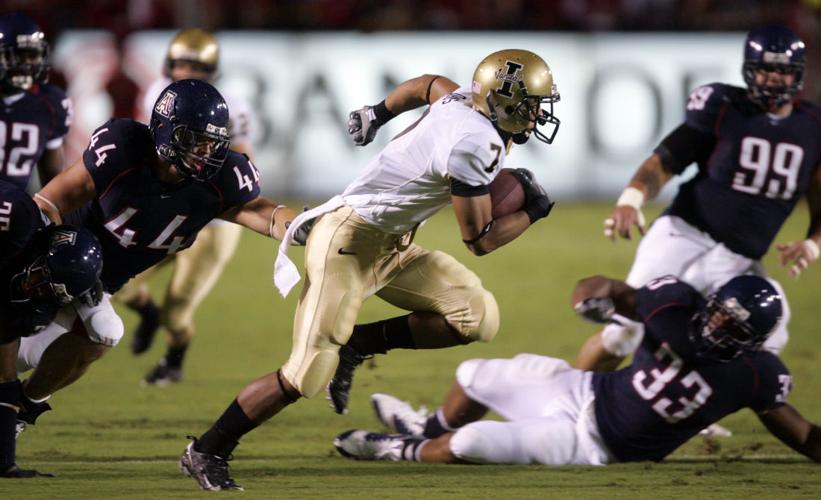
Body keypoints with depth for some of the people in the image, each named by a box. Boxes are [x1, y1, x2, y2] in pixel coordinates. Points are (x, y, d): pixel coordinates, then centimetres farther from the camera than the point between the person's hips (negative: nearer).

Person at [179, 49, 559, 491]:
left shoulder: (467, 100, 0)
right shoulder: (474, 144, -26)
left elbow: (426, 85, 24)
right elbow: (479, 240, -17)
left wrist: (378, 114, 40)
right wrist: (533, 212, -2)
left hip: (389, 246, 10)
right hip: (349, 241, -10)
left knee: (478, 317, -1)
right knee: (307, 377, -12)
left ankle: (359, 344, 8)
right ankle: (206, 452, 2)